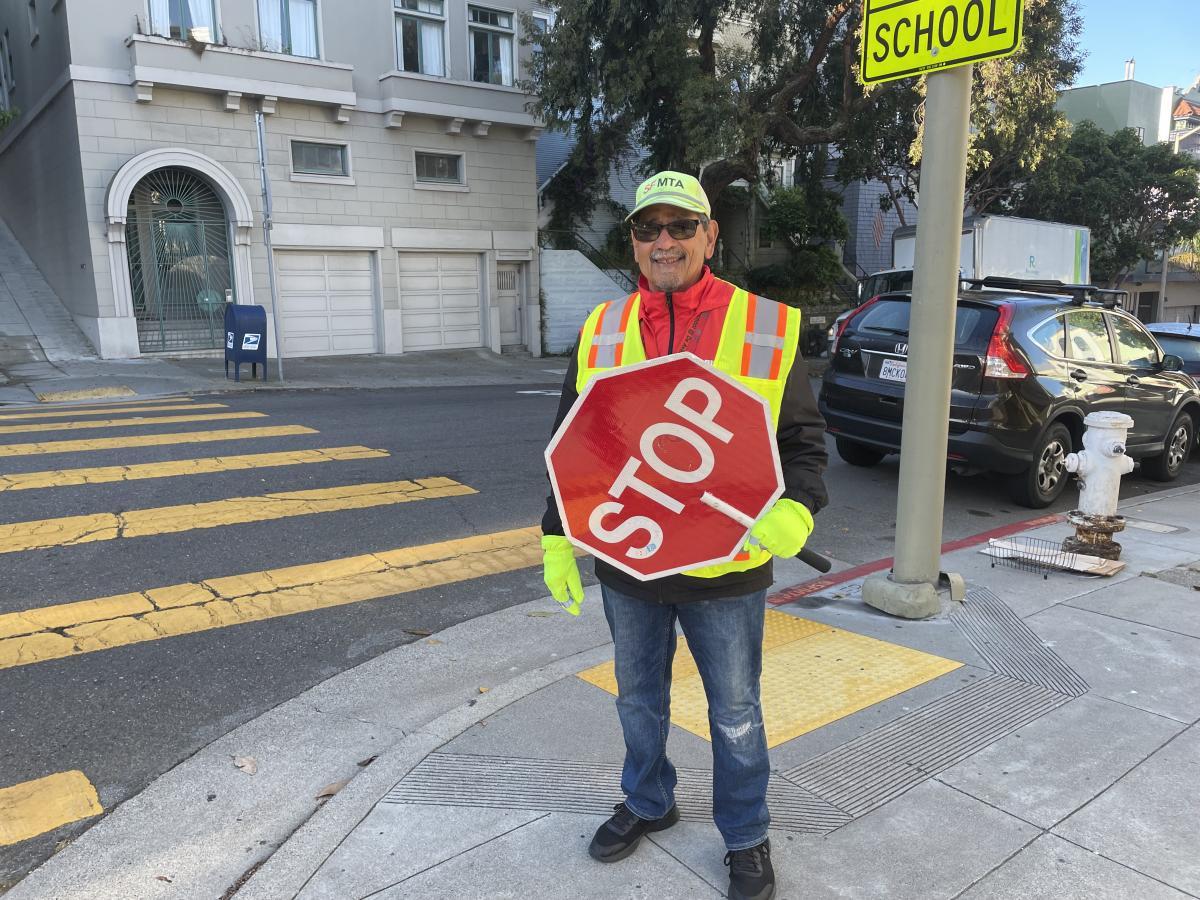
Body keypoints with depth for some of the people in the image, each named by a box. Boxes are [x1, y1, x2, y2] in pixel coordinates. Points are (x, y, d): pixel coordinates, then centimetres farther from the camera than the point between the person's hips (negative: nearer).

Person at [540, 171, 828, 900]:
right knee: (640, 699, 23)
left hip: (726, 568, -2)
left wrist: (796, 510, -24)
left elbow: (803, 441, -4)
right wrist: (557, 537, 4)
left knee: (736, 713, 15)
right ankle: (648, 804, 49)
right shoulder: (602, 331, 0)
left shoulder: (769, 328, -8)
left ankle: (747, 838, 39)